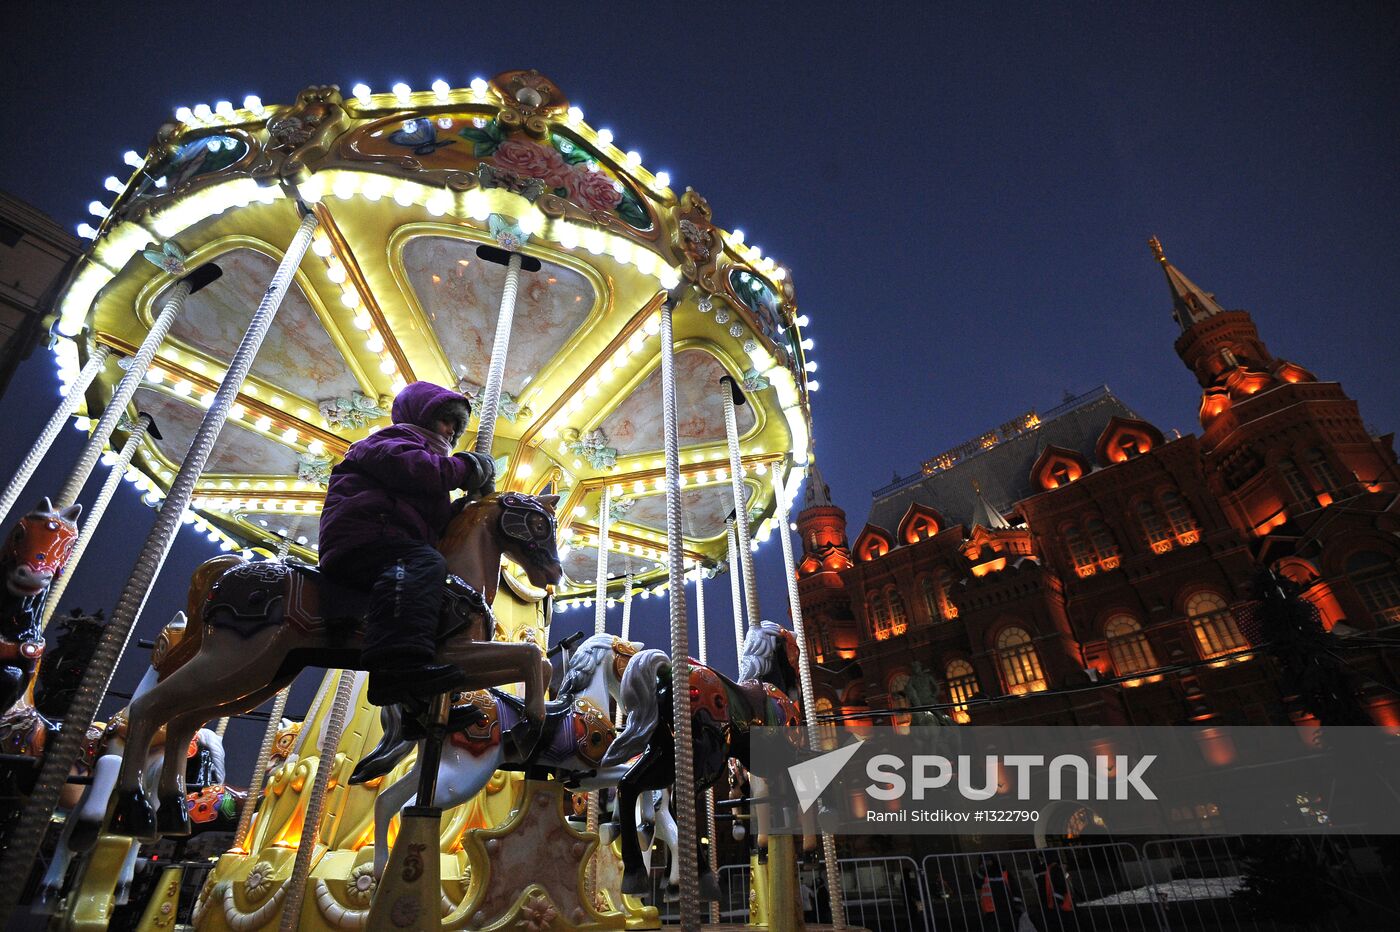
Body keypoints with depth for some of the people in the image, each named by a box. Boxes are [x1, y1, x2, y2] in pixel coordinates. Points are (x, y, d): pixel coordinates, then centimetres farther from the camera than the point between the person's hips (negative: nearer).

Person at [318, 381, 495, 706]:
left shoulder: (427, 454, 38)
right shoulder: (396, 438, 12)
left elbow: (439, 522, 29)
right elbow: (405, 465, -15)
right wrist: (465, 468, -7)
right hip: (361, 536, -10)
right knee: (425, 564, -35)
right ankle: (399, 664, -54)